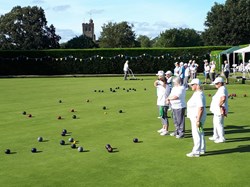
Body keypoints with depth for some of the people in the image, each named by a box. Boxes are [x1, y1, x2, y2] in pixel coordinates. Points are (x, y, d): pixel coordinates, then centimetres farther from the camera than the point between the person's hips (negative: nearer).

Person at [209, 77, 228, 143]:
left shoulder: (222, 89, -20)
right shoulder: (221, 89, 14)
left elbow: (223, 98, -37)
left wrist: (220, 105, -26)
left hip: (220, 110, -11)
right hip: (217, 110, 11)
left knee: (219, 123, -5)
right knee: (215, 122, 21)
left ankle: (222, 138, 3)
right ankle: (215, 136, 33)